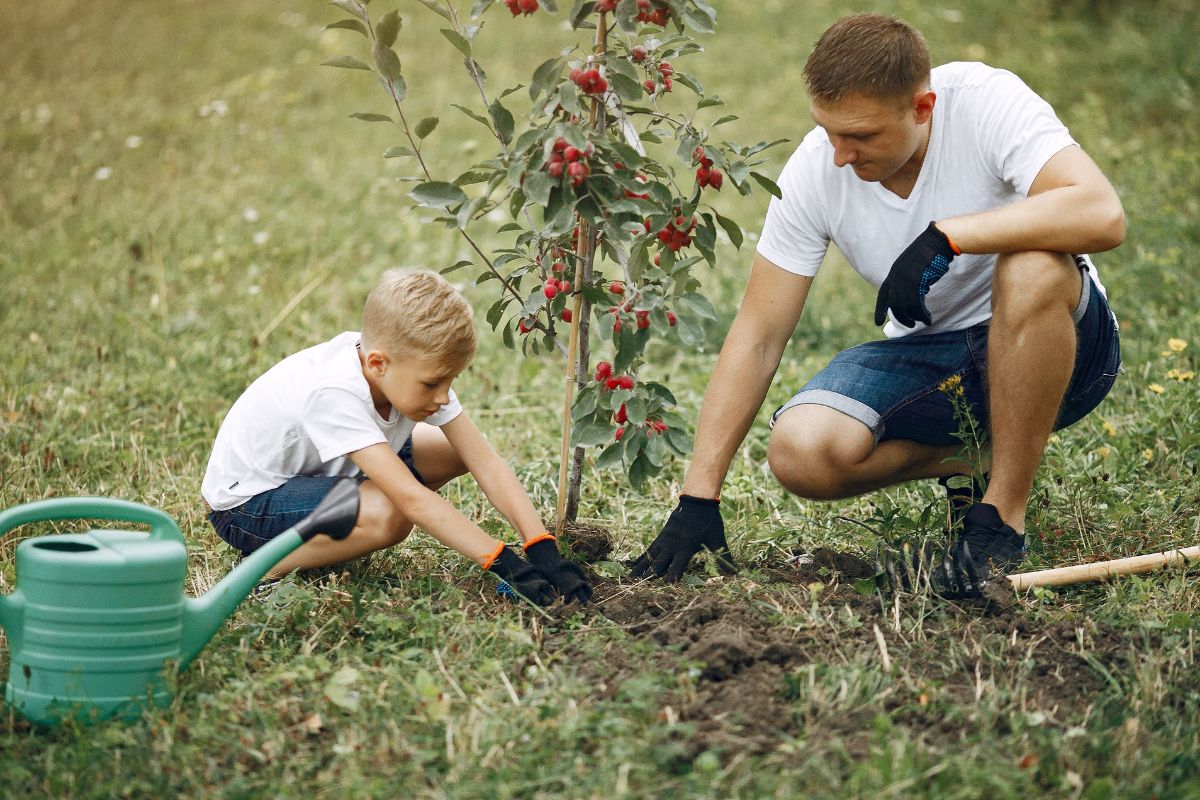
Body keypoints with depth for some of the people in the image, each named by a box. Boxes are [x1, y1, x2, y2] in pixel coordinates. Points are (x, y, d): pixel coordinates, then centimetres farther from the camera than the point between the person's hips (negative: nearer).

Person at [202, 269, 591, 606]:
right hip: (245, 502, -8)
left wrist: (543, 549, -28)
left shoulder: (414, 371, -16)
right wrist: (504, 563, -43)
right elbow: (411, 496, -41)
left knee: (454, 451, -2)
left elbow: (487, 464, -17)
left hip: (322, 469, 9)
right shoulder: (335, 392, -37)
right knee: (386, 515, -34)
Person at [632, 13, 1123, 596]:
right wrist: (698, 499, -14)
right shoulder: (814, 170, -13)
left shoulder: (988, 102, -22)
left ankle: (1004, 511, -20)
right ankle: (965, 463, 5)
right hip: (931, 360, 3)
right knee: (800, 452, -25)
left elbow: (1102, 214, -37)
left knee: (1032, 268, -38)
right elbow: (757, 339, -9)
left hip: (1057, 349, -3)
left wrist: (946, 237, -40)